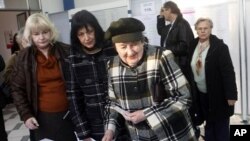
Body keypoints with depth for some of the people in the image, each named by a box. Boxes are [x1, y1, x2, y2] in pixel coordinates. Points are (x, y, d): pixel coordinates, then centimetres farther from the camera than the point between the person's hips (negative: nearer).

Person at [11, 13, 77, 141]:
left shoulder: (66, 51, -5)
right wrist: (25, 115, -5)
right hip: (42, 117, 0)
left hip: (69, 114, 0)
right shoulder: (24, 57, -2)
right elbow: (17, 89, 3)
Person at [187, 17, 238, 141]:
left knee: (221, 127, 9)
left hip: (217, 95, -5)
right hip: (201, 93, 5)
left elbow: (228, 72, -17)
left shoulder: (219, 46, -14)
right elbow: (191, 69, 10)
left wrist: (231, 95, -20)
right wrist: (190, 89, 9)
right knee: (209, 124, 18)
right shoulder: (193, 45, 4)